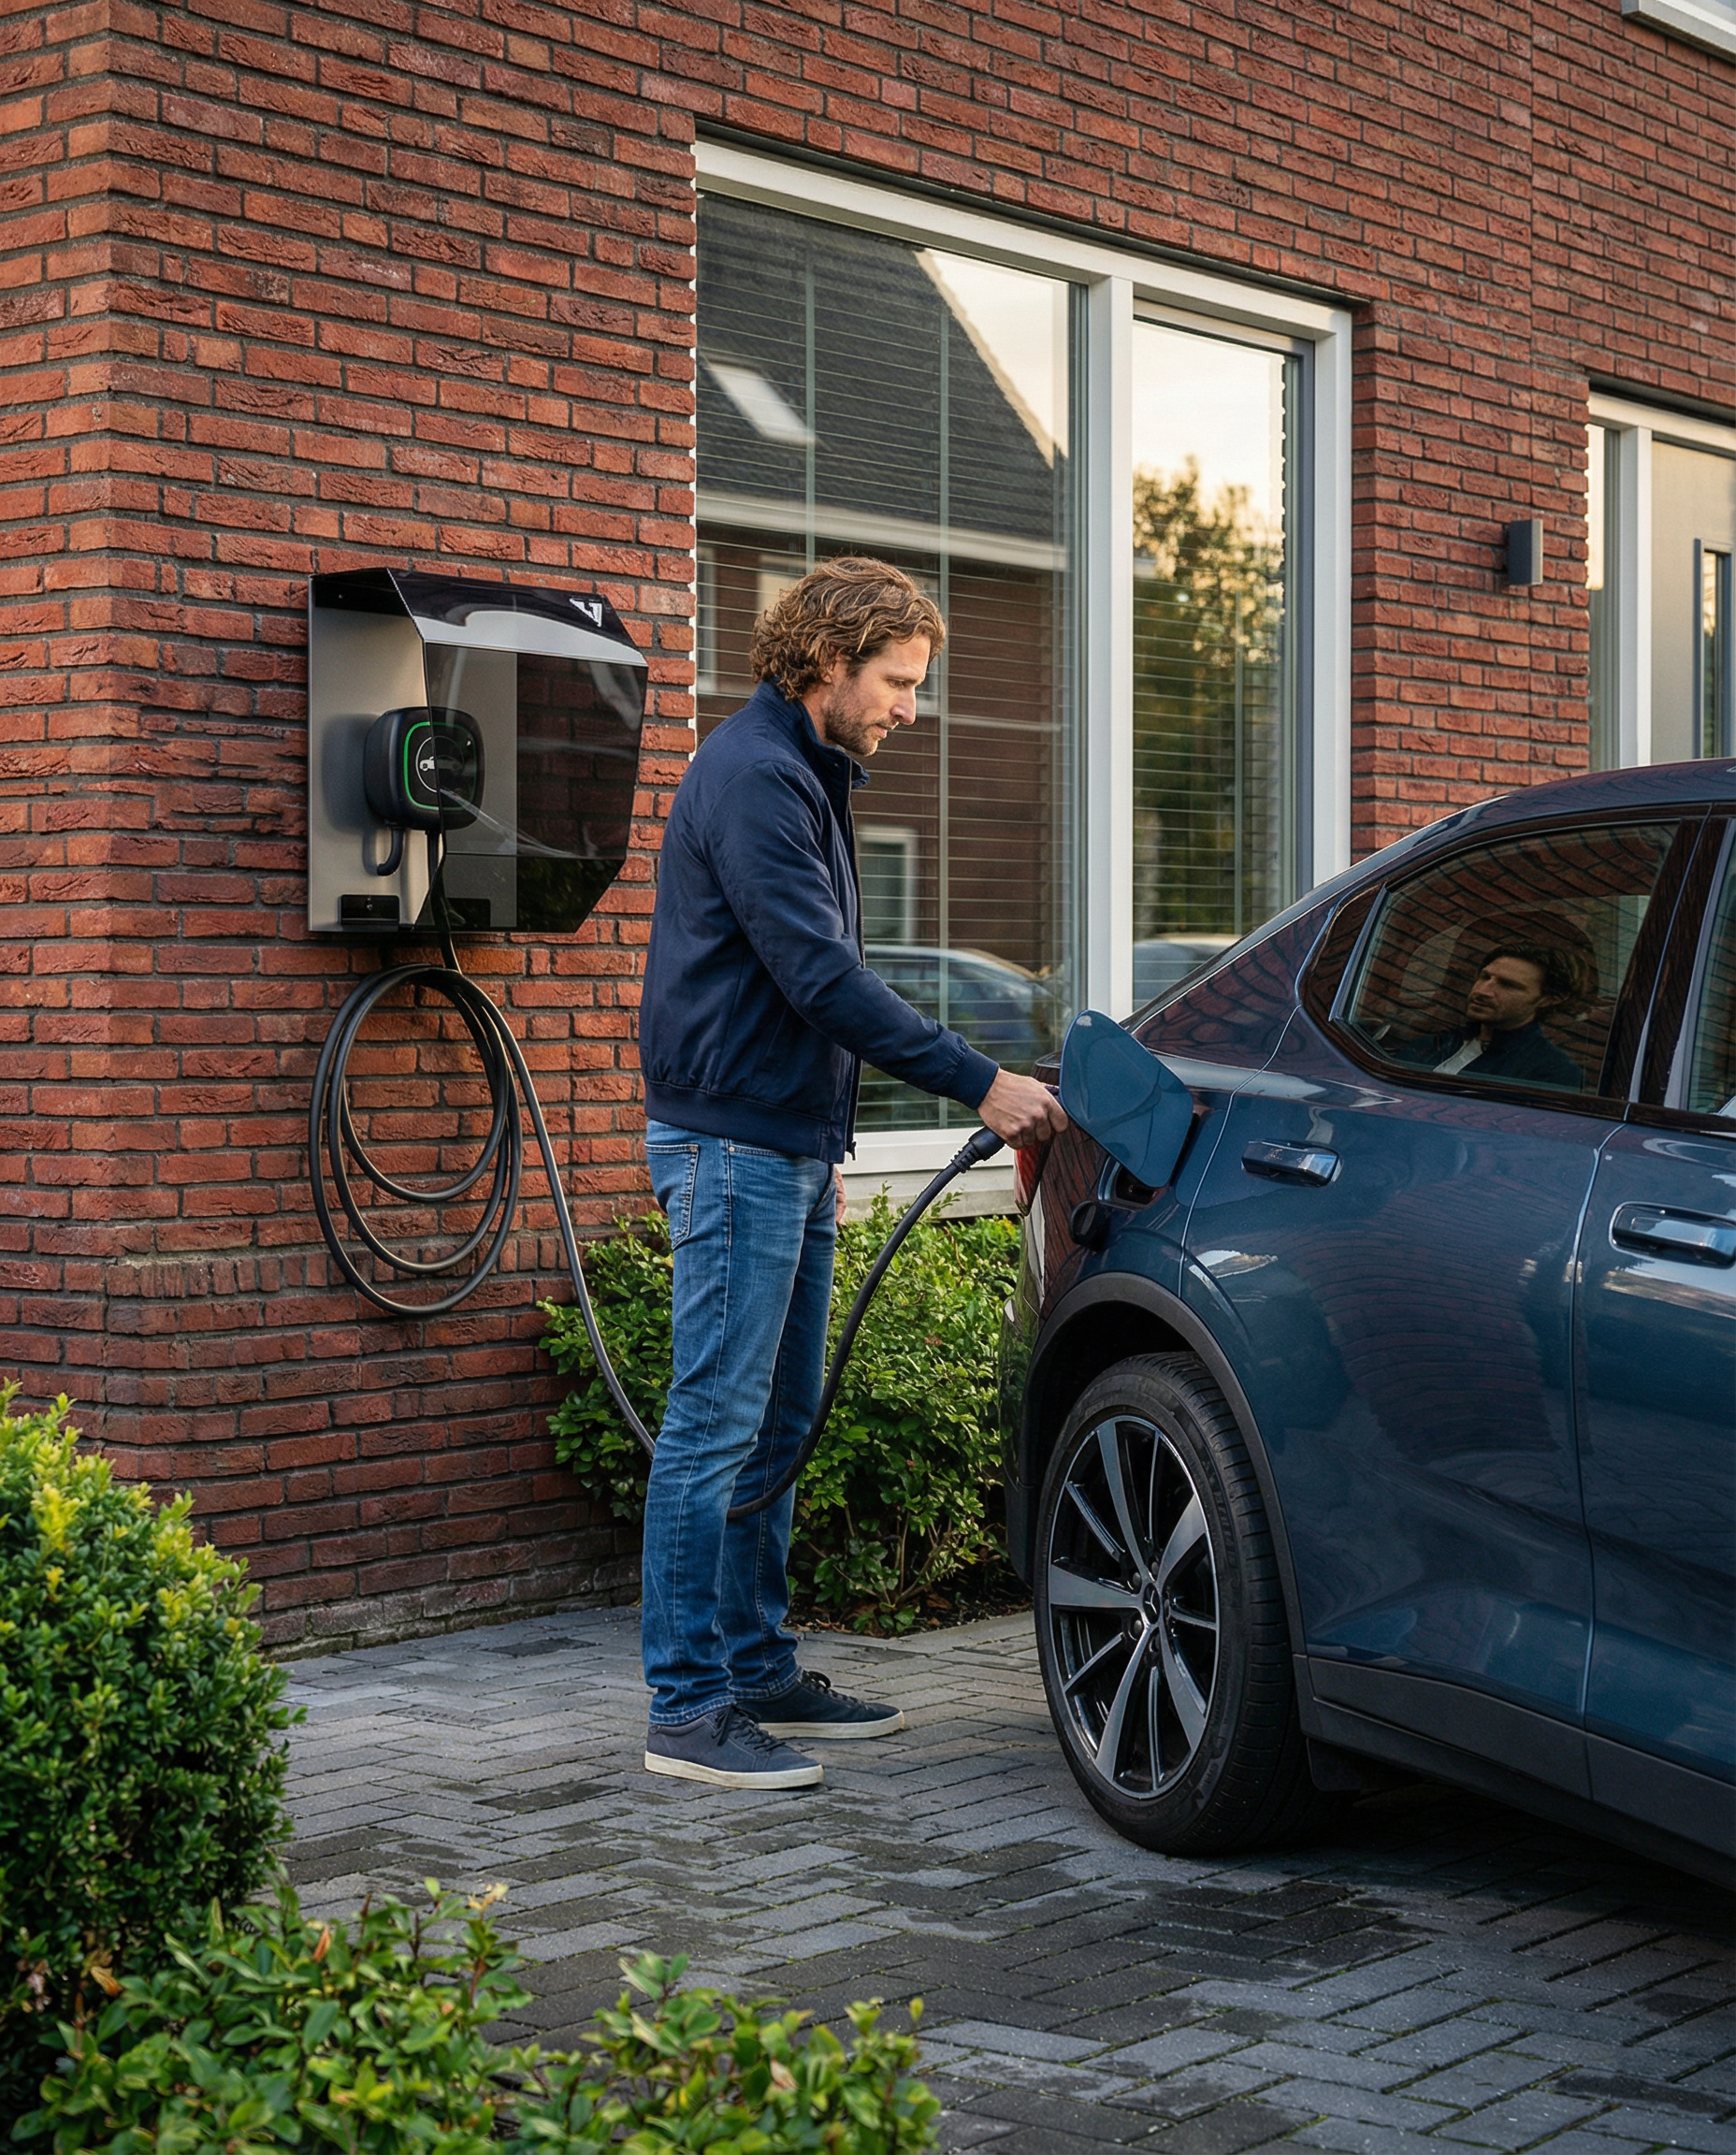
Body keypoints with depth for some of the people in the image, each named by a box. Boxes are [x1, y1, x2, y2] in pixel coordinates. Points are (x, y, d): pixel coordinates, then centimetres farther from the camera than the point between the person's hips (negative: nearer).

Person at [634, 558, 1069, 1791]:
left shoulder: (809, 777, 18)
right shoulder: (752, 776, -14)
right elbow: (819, 975, -22)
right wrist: (979, 1084, -21)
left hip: (789, 1144, 10)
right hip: (731, 1139, -10)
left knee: (779, 1422, 13)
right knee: (717, 1422, -8)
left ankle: (762, 1674, 21)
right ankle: (688, 1708, -3)